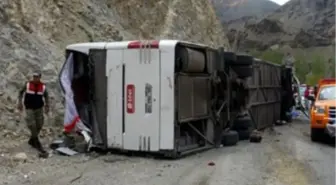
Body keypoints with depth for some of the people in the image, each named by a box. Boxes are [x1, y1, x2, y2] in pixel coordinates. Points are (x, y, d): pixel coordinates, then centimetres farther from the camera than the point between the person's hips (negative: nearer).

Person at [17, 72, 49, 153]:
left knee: (39, 125, 6)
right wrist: (20, 102, -2)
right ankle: (37, 143, -2)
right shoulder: (28, 84, -10)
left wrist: (47, 106, 0)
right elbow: (21, 92, 6)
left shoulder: (43, 86, -6)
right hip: (29, 108, -2)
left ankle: (32, 140, 28)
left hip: (39, 108, 3)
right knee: (32, 125, -12)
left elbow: (46, 96, 10)